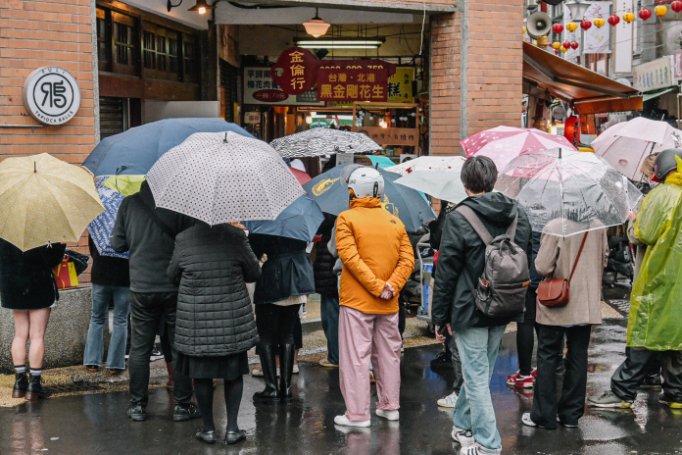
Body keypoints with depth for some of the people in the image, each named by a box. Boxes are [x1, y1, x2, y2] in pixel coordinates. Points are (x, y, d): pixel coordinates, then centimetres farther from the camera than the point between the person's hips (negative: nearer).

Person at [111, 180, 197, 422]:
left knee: (139, 348, 11)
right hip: (174, 287, -2)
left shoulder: (129, 203, -1)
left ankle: (137, 405, 15)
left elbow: (117, 244, 4)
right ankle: (182, 405, 11)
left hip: (141, 288, 2)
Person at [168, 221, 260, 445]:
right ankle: (232, 427, 13)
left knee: (201, 373, 11)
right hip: (232, 318, 0)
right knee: (233, 372, 13)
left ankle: (208, 428, 18)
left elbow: (172, 274, 7)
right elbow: (254, 273, 1)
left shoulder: (183, 238, -7)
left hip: (196, 320, 0)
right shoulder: (236, 235, -9)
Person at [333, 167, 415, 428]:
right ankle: (390, 406, 24)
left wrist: (377, 287, -17)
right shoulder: (395, 222, 9)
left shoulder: (347, 218, -6)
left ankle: (358, 414, 0)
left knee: (355, 357, -1)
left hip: (356, 301, -5)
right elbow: (408, 259, 0)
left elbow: (350, 257, -17)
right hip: (389, 304, 5)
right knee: (389, 354, 15)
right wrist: (391, 285, -9)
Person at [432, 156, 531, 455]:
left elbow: (446, 271, -13)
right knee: (478, 371, 20)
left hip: (469, 310, -6)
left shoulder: (459, 218, -15)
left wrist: (440, 316, -5)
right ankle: (463, 425, 36)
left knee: (477, 377, 1)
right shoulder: (518, 215, 4)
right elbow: (526, 263, 13)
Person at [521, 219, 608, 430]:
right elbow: (604, 260, 8)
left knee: (548, 357, 7)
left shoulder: (555, 226, -18)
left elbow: (542, 267, -17)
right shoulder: (598, 226, -5)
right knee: (578, 357, 12)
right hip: (587, 303, 4)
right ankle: (571, 413, 18)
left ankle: (544, 415, 11)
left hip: (556, 303, -4)